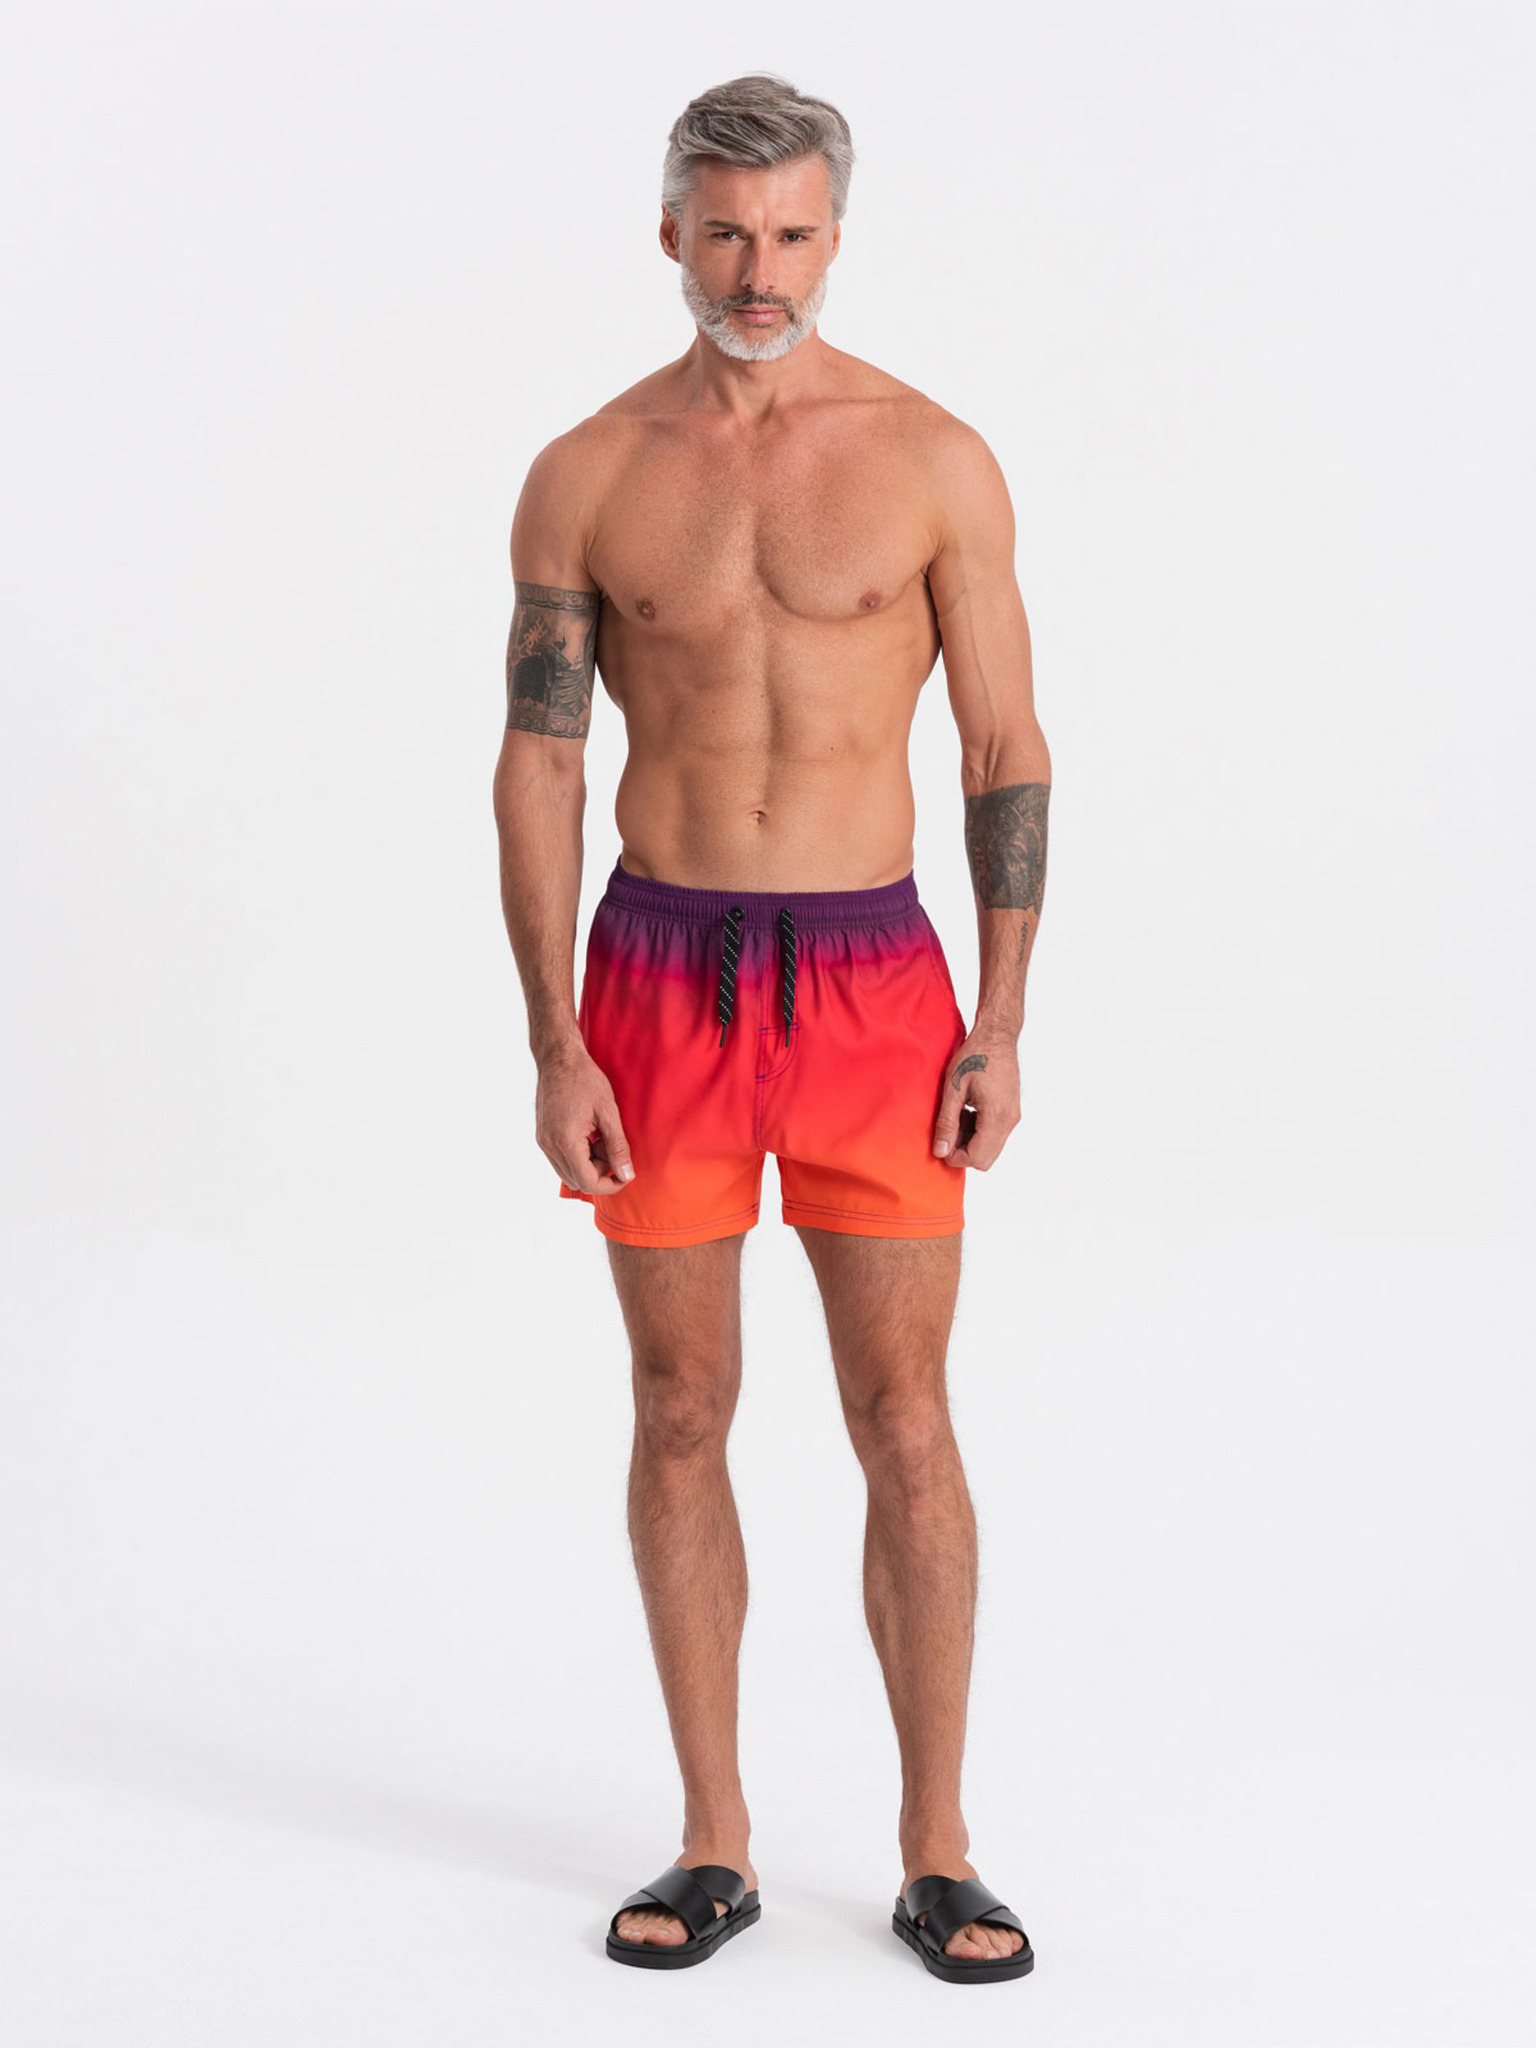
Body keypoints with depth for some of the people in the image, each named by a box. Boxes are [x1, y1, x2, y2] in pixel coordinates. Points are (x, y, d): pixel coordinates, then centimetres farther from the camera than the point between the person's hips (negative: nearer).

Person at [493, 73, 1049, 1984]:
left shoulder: (935, 459, 0)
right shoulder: (585, 476, 2)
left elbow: (1007, 753, 1)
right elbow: (536, 768, 2)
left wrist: (1000, 1029, -5)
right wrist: (556, 1048, -5)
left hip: (872, 981, -1)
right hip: (658, 981, 1)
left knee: (906, 1422, 2)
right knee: (681, 1413, 7)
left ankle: (936, 1852, 15)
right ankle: (714, 1845, 20)